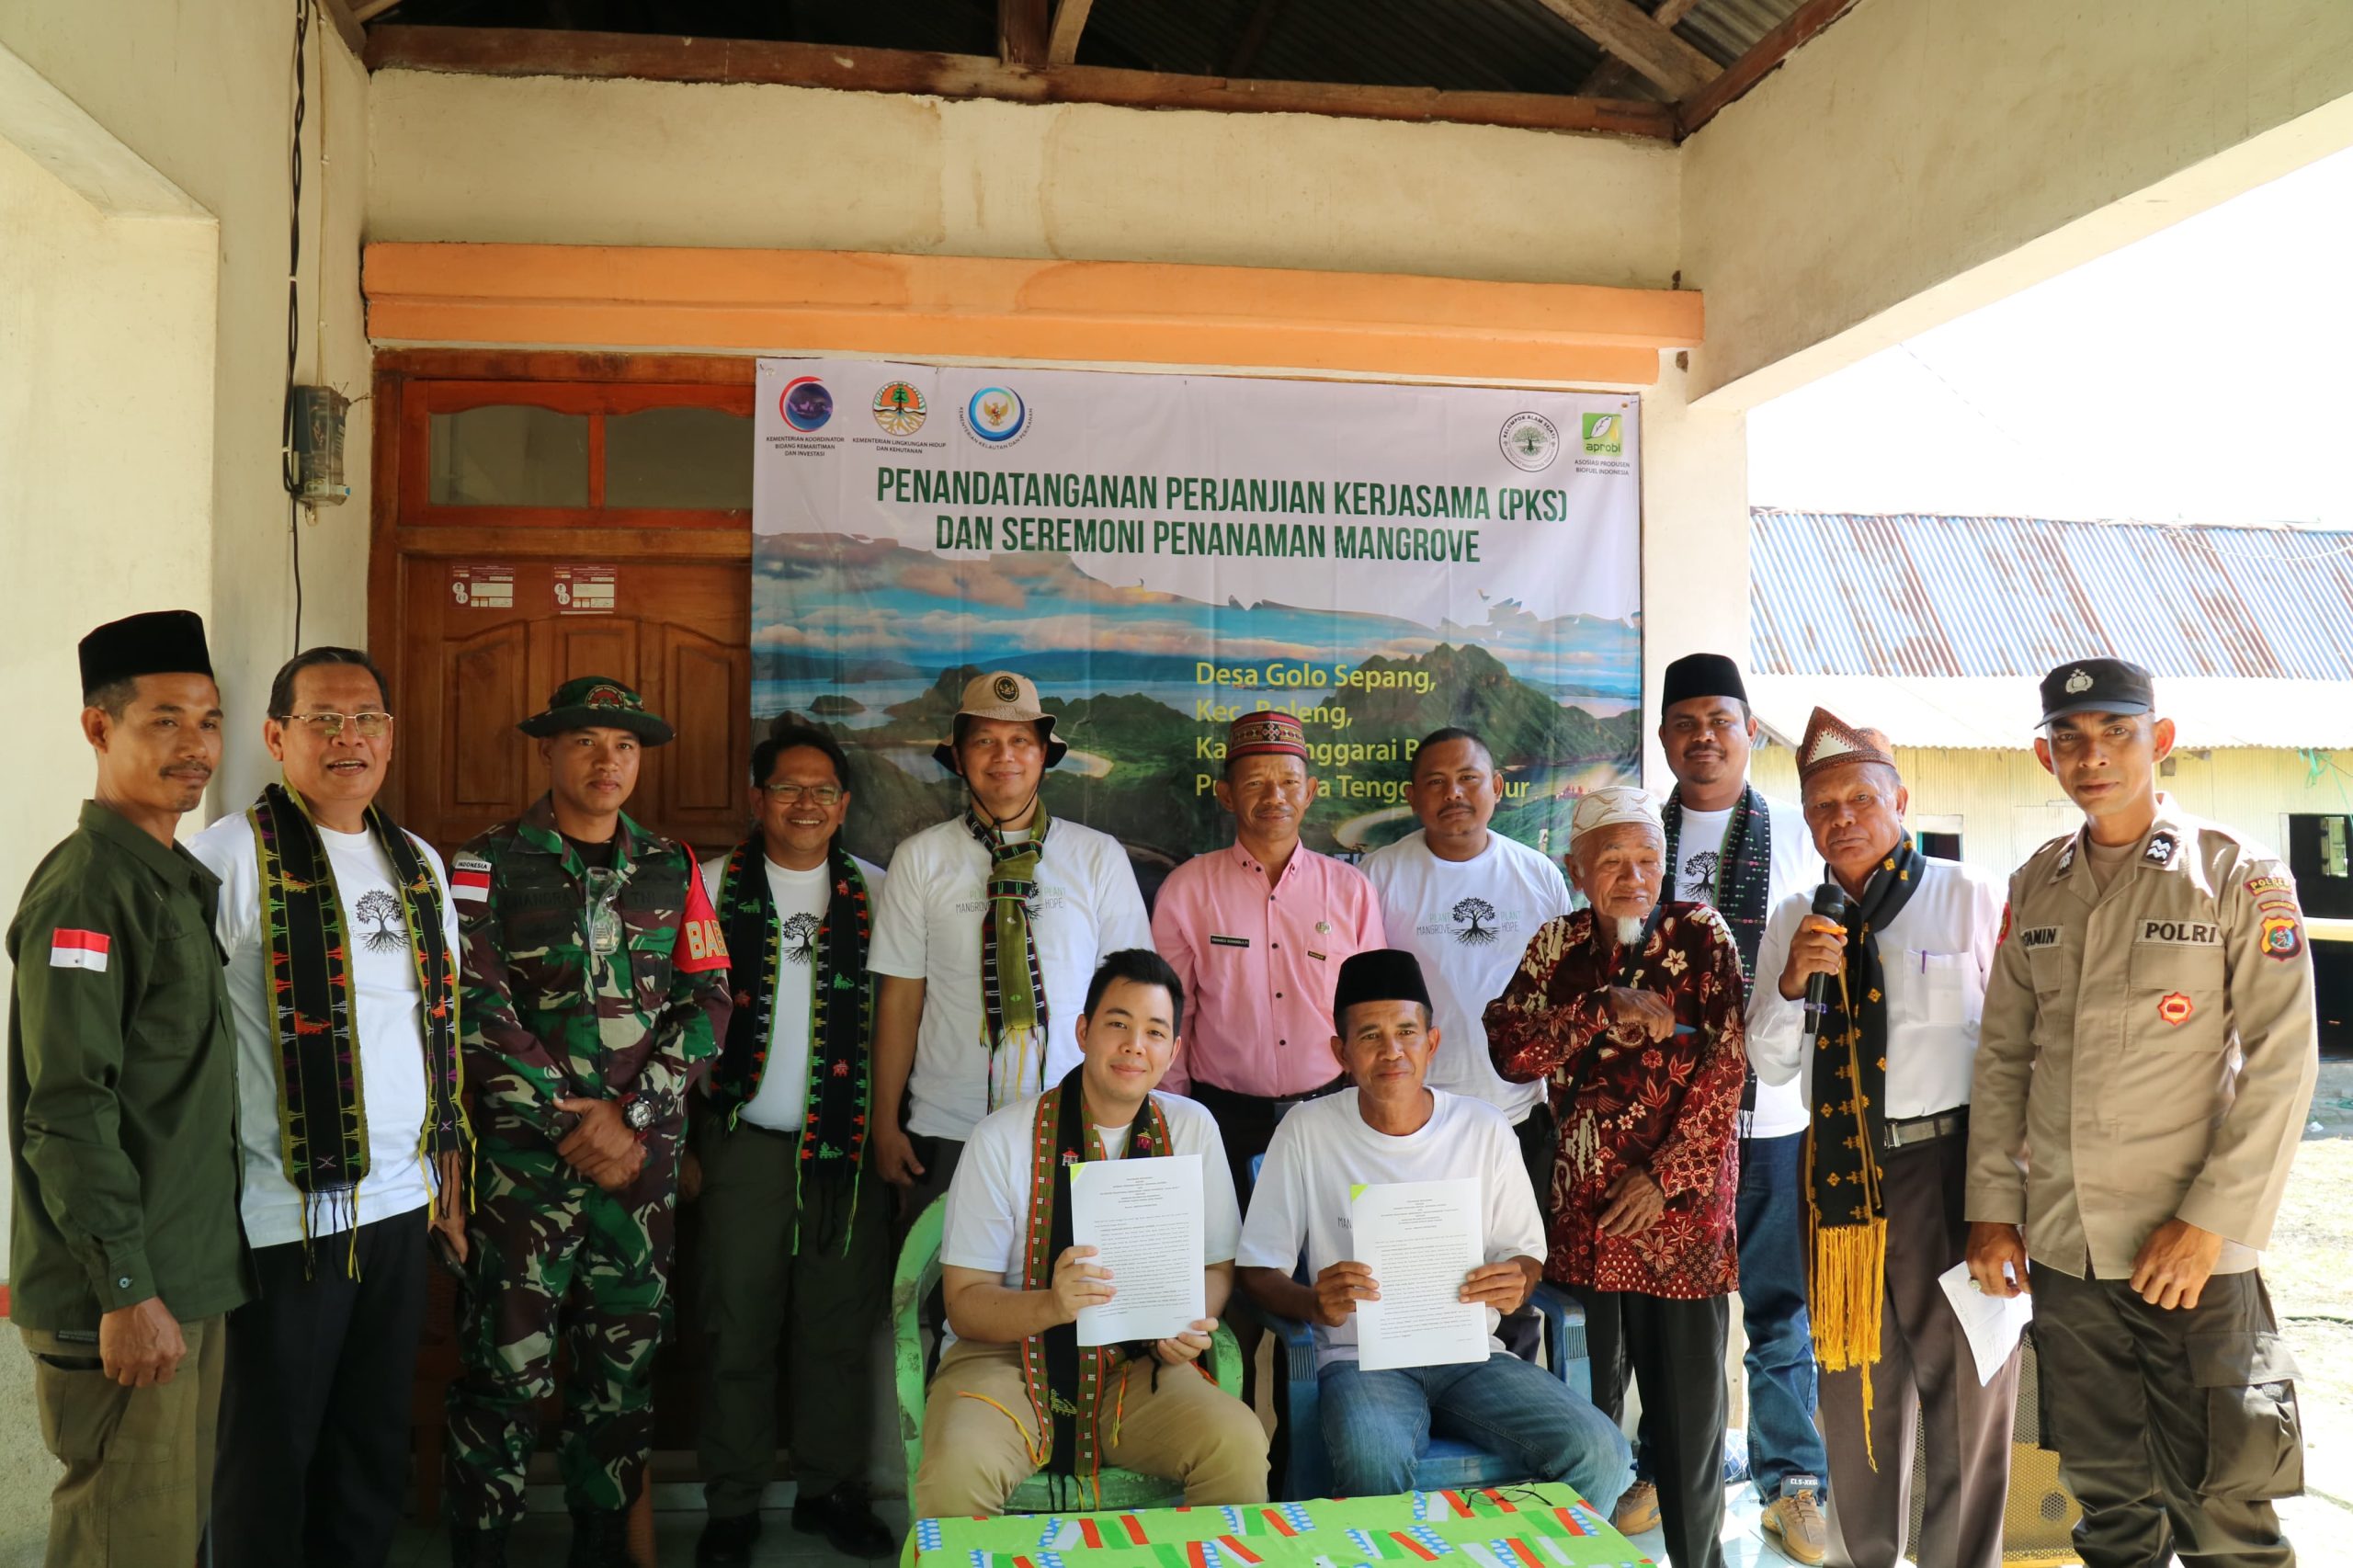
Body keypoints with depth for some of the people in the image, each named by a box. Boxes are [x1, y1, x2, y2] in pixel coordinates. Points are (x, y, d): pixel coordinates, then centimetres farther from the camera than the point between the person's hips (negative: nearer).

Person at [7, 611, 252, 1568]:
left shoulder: (178, 879, 12)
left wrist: (189, 1283, 17)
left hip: (189, 1278, 9)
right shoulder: (86, 886, -15)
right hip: (121, 1304, -9)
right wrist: (127, 1291, -21)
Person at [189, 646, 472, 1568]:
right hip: (286, 1214, -5)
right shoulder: (232, 856, -10)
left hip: (402, 1202, 6)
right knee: (269, 1459, 10)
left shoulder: (420, 866, 10)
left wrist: (451, 1174, 15)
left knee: (375, 1452, 17)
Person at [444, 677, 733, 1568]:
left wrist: (629, 1113, -9)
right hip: (524, 1154, -3)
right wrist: (577, 1124, -12)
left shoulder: (673, 869, 9)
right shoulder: (488, 865, -1)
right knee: (508, 1364, -1)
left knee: (626, 1359, 10)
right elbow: (478, 1015, -8)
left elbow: (708, 1002, 4)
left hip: (644, 1153, 3)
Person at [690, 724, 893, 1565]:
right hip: (742, 1144, -1)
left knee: (840, 1328, 9)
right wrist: (679, 1142, 0)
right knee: (738, 1331, 7)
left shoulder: (876, 892, 6)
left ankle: (830, 1489, 25)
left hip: (849, 1148, 1)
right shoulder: (713, 887, 2)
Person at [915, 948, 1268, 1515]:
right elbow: (965, 1304, -8)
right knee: (957, 1468, -33)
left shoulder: (1191, 1129, 4)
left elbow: (1218, 1266, 11)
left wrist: (1191, 1322, -13)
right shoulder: (1002, 1139, -7)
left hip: (1136, 1361, 3)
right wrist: (1052, 1304, -29)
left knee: (1240, 1446, -25)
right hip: (1007, 1353, -2)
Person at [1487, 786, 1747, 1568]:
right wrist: (1607, 1010, -14)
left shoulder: (1701, 934, 0)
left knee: (1689, 1399, 7)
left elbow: (1725, 1065, -7)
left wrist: (1663, 1178, -10)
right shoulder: (1557, 945, 7)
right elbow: (1510, 1049, -4)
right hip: (1583, 1210, 2)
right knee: (1588, 1397, 7)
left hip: (1681, 1206, -1)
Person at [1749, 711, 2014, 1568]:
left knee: (1965, 1382, 10)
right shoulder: (1795, 922, 7)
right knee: (1855, 1385, 17)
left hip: (1951, 1162, -4)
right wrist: (1791, 979, -11)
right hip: (1842, 1169, 4)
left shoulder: (1970, 897, -4)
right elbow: (1771, 1065, 7)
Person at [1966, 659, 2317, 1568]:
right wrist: (1992, 1206, 5)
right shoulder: (2035, 889, 8)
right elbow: (2002, 1056, 11)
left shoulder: (2241, 880, -4)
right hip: (2062, 1249, 4)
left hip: (2192, 1252, -4)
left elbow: (2282, 1062, -8)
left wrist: (2209, 1222, -13)